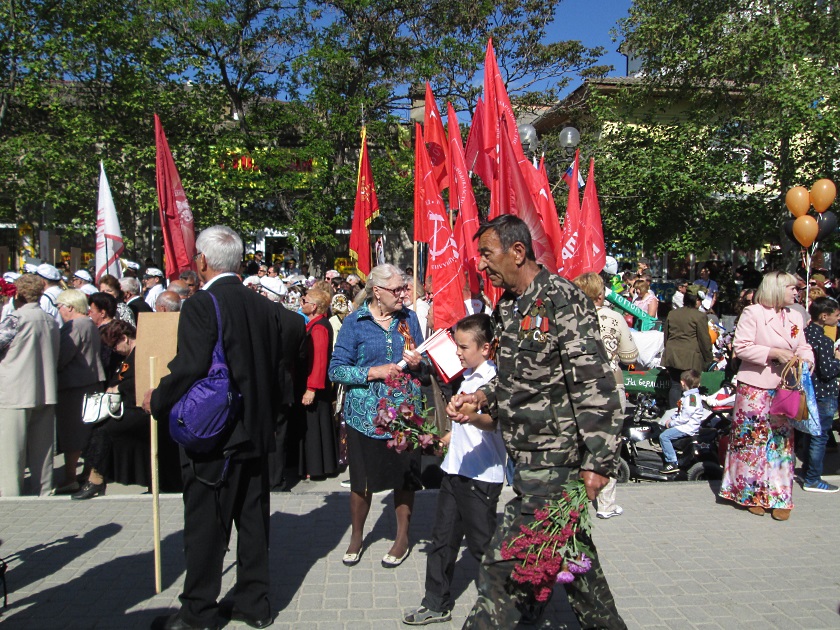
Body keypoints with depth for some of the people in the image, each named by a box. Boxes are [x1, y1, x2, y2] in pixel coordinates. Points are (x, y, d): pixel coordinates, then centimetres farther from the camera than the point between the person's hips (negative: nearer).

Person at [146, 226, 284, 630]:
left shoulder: (200, 306, -15)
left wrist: (157, 402, -4)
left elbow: (188, 369, -21)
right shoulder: (264, 306, 5)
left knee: (206, 525, 6)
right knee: (253, 519, 15)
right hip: (256, 432, 6)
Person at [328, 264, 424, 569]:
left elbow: (424, 362, 12)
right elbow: (336, 370, -9)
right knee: (362, 479, 11)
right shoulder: (354, 322, -6)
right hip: (365, 414, -2)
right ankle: (356, 536, 34)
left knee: (404, 475, 12)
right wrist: (373, 373, -19)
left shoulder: (409, 318, 4)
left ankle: (402, 537, 32)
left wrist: (418, 363, -10)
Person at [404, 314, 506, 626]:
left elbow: (492, 421, -34)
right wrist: (451, 435, 27)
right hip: (456, 468, 9)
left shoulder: (493, 378, -15)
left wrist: (468, 415, -51)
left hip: (482, 476, -9)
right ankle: (437, 604, 27)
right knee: (443, 538, 14)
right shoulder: (468, 377, 13)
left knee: (481, 544, 3)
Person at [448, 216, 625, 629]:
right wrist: (482, 396, 4)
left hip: (554, 459, -9)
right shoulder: (508, 306, 11)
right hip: (529, 456, 9)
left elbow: (596, 386, -19)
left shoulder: (562, 299, -16)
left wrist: (598, 463, -21)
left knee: (502, 568, -4)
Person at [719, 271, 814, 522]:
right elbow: (741, 347, -13)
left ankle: (779, 497, 14)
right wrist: (774, 353, -18)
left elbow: (804, 347, 15)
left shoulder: (795, 317, 13)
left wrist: (807, 360, -7)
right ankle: (752, 494, 14)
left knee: (782, 441, 6)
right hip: (755, 387, -6)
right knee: (753, 439, 0)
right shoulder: (752, 313, -7)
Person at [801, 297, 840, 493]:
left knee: (812, 434, 19)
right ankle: (812, 480, 8)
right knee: (820, 437, 0)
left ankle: (806, 472, 30)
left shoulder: (806, 333, 4)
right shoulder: (824, 341, -21)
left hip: (810, 391, 9)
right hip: (824, 394, -9)